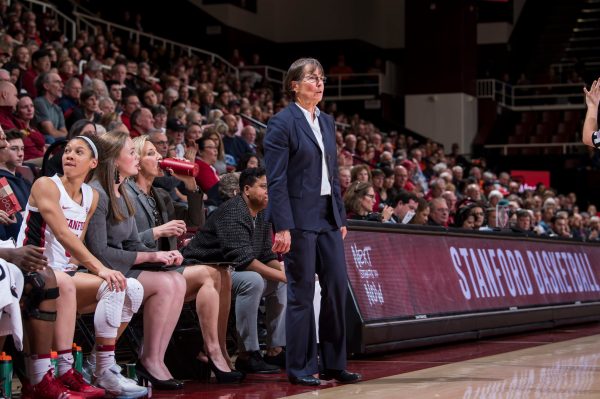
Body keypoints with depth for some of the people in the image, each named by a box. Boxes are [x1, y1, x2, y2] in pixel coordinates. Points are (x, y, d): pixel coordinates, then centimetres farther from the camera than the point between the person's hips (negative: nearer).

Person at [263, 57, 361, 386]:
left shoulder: (327, 122, 14)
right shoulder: (282, 122, -8)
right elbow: (276, 179, -13)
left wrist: (341, 217, 13)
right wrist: (282, 227, -18)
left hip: (328, 216, 7)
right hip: (299, 218, -7)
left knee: (337, 286, 5)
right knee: (302, 293, -2)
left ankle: (334, 363, 15)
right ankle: (300, 368, 7)